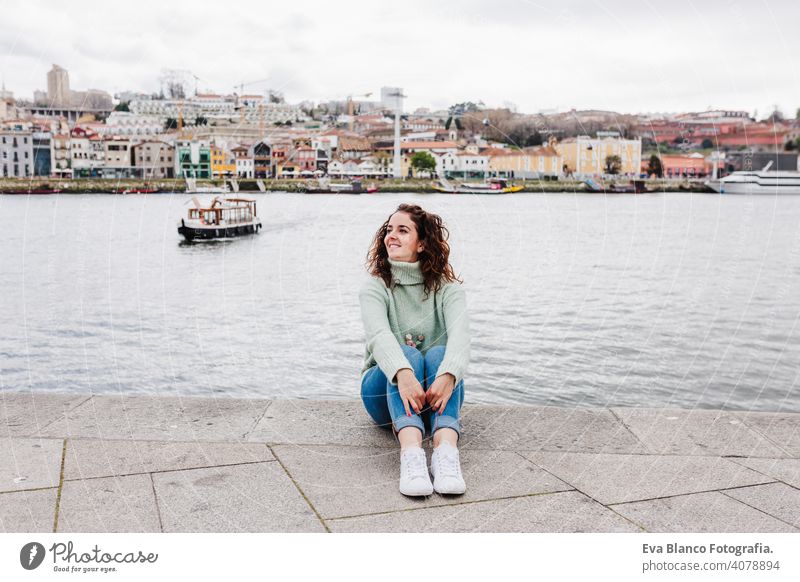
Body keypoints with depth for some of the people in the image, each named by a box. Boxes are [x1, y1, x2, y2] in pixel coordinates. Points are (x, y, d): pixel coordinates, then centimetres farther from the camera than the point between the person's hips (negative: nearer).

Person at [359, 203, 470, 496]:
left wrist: (447, 375, -44)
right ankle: (411, 452, -54)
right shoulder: (375, 288, -3)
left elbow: (460, 335, -22)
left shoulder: (447, 288, -2)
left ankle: (446, 450, -52)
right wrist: (403, 374, -45)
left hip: (435, 393, 1)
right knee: (407, 355, -31)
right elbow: (378, 334, -24)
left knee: (439, 354, -30)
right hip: (386, 390, 0)